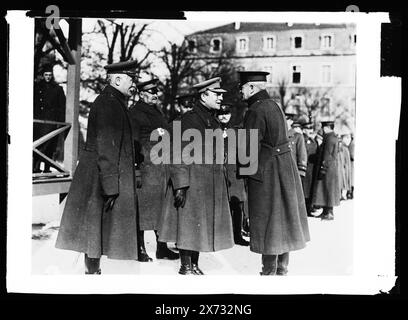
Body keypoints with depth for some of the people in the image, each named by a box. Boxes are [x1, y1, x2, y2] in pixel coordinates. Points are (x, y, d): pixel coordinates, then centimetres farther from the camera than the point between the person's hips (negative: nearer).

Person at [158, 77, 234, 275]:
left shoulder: (214, 122, 13)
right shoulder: (189, 120, -11)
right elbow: (179, 155, -15)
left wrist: (222, 183, 18)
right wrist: (180, 185, -20)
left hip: (212, 185, 8)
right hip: (193, 182, -8)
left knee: (203, 225, 11)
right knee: (189, 224, -1)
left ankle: (195, 265, 21)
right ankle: (185, 267, 9)